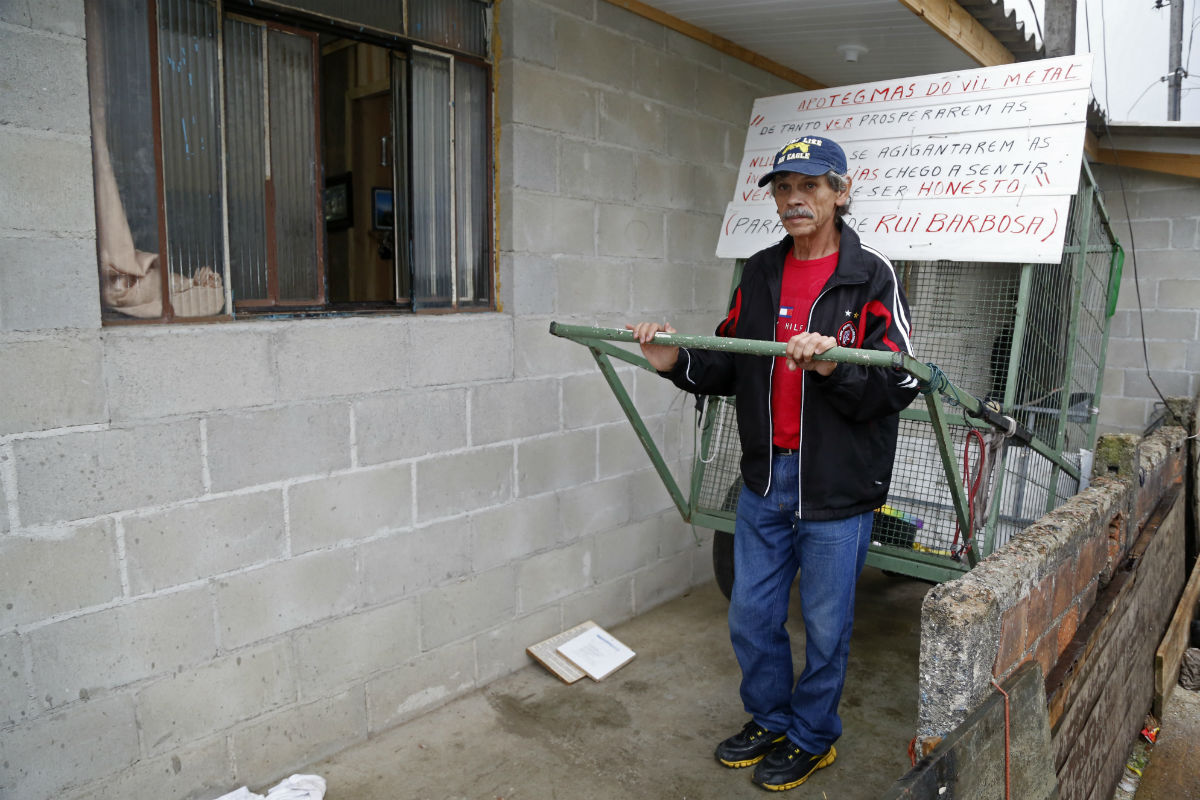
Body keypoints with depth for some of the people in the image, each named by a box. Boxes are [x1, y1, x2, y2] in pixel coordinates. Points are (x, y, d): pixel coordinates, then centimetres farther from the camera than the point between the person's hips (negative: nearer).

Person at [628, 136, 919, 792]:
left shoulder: (871, 277, -8)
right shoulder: (759, 274, 8)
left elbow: (899, 385, -15)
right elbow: (729, 369, 10)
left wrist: (836, 368, -32)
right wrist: (677, 363, -8)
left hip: (837, 491, -5)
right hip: (764, 482, 5)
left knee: (825, 625, 12)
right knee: (751, 617, 16)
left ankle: (812, 737, 35)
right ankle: (770, 721, 40)